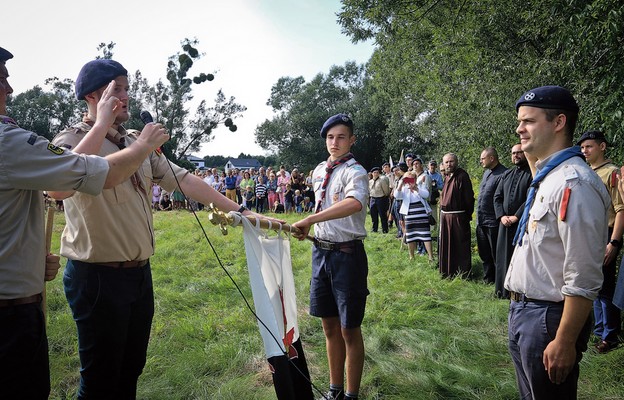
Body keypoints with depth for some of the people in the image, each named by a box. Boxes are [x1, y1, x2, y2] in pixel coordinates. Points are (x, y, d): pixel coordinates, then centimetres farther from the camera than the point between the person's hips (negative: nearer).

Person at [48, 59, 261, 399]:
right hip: (97, 277, -7)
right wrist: (102, 123, -27)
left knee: (131, 371, 21)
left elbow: (184, 180, 8)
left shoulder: (138, 144, 10)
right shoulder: (72, 140, -11)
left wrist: (236, 209, 4)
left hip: (140, 272, 7)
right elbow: (58, 188, -33)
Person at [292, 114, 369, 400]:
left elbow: (354, 204, -36)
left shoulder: (354, 172, -14)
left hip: (347, 254, -7)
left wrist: (309, 220, -40)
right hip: (321, 251, 7)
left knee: (349, 329, 5)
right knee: (329, 326, 17)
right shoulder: (319, 171, 10)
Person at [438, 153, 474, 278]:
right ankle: (448, 272, 30)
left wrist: (467, 215, -14)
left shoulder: (462, 176, -13)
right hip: (445, 215, 8)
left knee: (460, 246, 2)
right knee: (446, 245, 16)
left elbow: (469, 197, -15)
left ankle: (463, 273, 14)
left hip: (458, 216, -8)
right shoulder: (448, 177, 12)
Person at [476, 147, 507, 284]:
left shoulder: (502, 174, -16)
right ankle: (488, 278, 31)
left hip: (492, 222, -9)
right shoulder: (486, 173, 13)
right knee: (484, 253, 18)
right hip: (481, 221, 9)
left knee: (495, 255, 3)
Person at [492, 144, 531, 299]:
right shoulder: (506, 174, 15)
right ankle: (503, 290, 20)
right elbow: (497, 197, 12)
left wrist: (516, 216, -14)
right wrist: (501, 216, -2)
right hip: (505, 222, 6)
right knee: (503, 257, 10)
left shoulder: (532, 174, -4)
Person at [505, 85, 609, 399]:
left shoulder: (574, 183, -21)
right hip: (523, 311, 9)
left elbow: (583, 279, -23)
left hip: (548, 317, -9)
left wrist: (564, 343, -20)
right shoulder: (547, 178, 8)